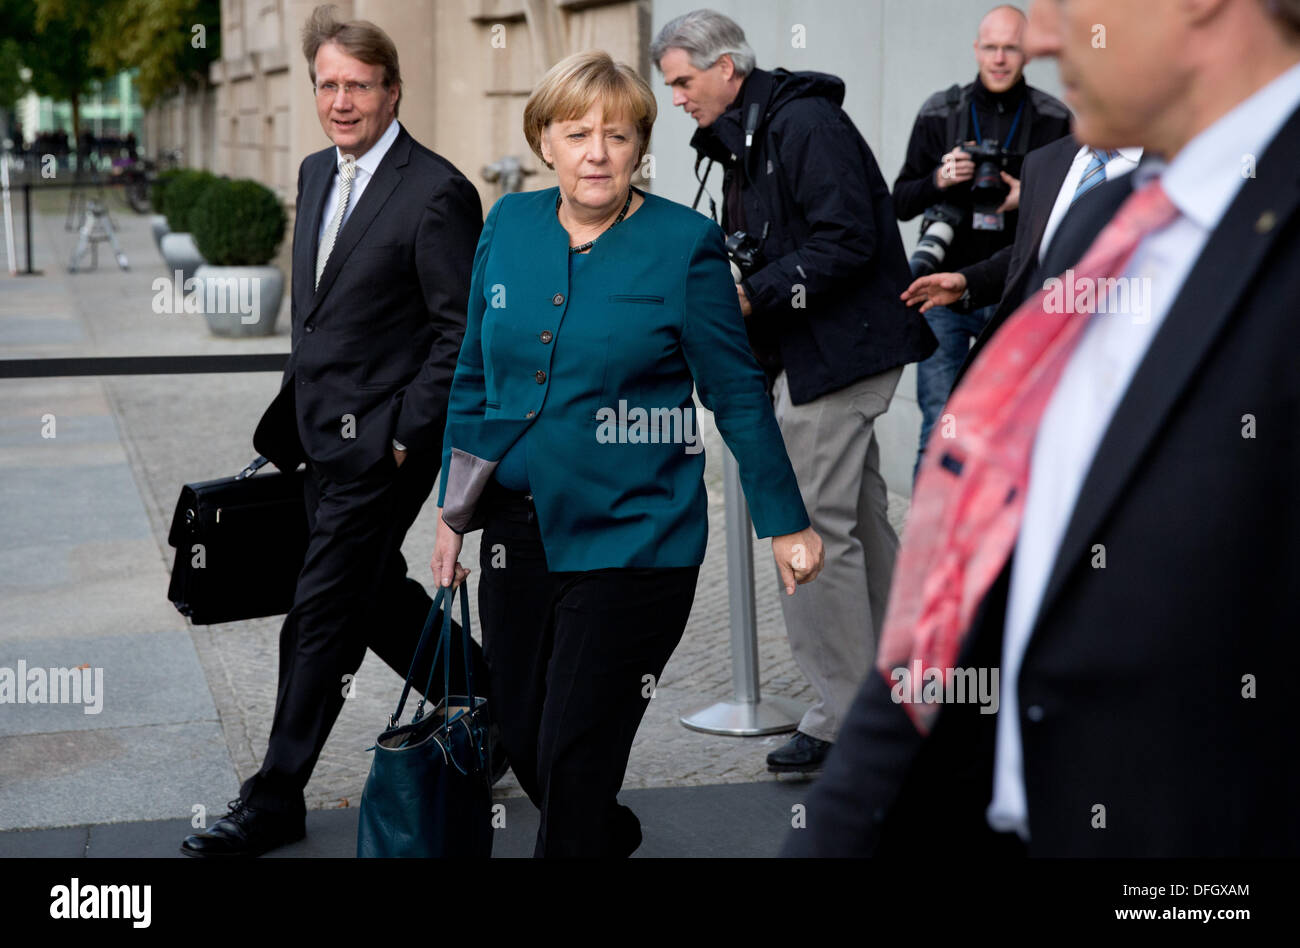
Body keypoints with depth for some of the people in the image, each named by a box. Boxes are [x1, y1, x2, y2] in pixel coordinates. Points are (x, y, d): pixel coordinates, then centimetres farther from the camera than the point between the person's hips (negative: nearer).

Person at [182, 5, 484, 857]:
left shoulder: (437, 192, -14)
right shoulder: (317, 174, 12)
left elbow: (462, 332, -14)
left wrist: (407, 434, -16)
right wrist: (297, 411, 16)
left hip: (384, 440, -8)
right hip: (327, 433, 9)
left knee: (322, 616, -3)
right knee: (377, 596, 17)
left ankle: (276, 801, 7)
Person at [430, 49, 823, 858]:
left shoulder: (684, 244, -8)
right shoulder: (509, 227, 4)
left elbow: (739, 393, -4)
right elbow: (475, 378, 13)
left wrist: (786, 522, -1)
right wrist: (455, 510, 13)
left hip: (631, 539, -5)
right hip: (518, 530, 5)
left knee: (574, 764, -3)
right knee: (523, 744, 15)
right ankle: (612, 836, 44)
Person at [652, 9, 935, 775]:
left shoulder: (805, 123, -15)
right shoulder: (743, 140, 16)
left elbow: (846, 242, -22)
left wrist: (754, 294, -22)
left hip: (837, 351, -10)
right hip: (812, 352, 10)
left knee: (811, 530, -9)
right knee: (859, 520, 15)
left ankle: (845, 723, -2)